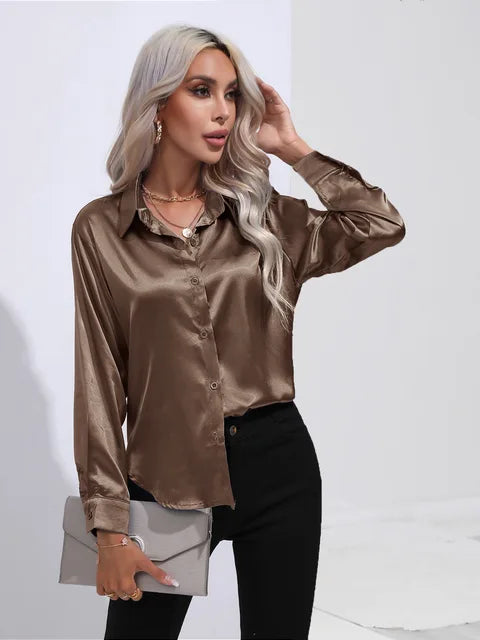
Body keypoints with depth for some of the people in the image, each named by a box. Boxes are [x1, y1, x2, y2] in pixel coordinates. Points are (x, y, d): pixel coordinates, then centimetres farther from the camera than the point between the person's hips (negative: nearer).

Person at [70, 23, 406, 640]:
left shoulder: (263, 214, 6)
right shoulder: (102, 228, -1)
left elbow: (382, 225, -5)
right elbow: (99, 380, -3)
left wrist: (293, 147, -2)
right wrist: (109, 524, -7)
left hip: (276, 459, 2)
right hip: (168, 473, -2)